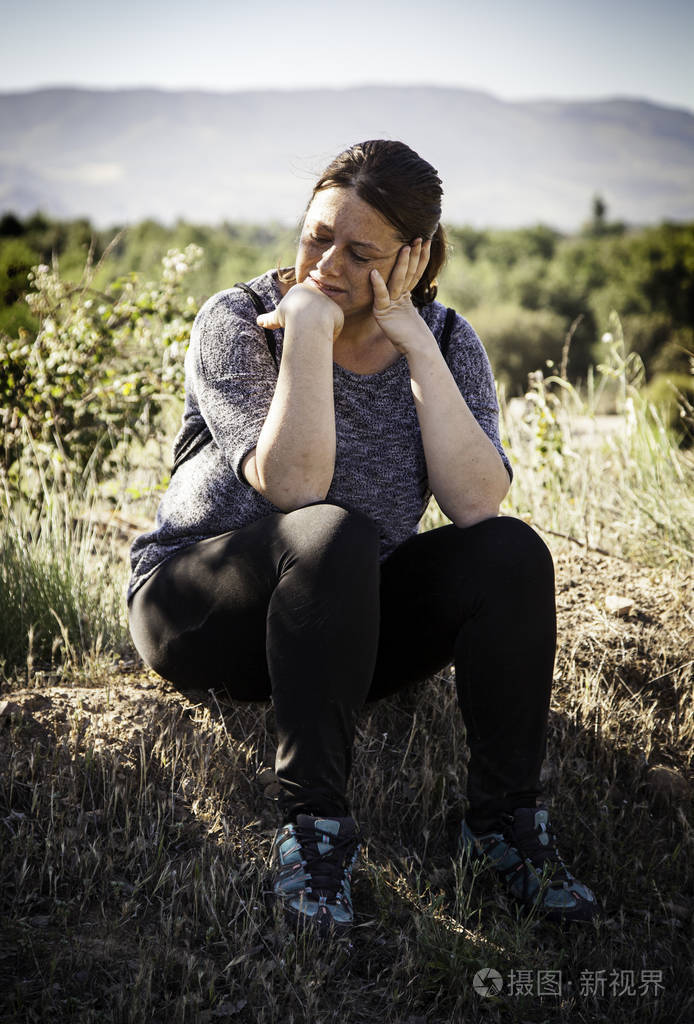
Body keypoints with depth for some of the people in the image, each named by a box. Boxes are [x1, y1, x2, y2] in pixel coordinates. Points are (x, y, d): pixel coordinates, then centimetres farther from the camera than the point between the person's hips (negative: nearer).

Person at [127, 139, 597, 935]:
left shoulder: (445, 341, -3)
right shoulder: (237, 323, -13)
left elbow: (477, 504, -20)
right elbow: (294, 486, -29)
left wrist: (419, 349, -22)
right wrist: (308, 327, -29)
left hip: (350, 617, 4)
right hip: (201, 612, -3)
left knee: (512, 552, -20)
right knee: (335, 535, -35)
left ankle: (505, 815, -12)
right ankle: (312, 822, -28)